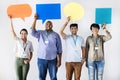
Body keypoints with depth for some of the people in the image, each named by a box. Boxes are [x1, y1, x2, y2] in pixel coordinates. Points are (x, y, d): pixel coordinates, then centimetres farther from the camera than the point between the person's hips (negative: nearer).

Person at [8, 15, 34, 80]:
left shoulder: (29, 43, 4)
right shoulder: (18, 40, 1)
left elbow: (31, 53, 11)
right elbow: (13, 31, -5)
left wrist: (29, 60, -7)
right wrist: (11, 20, -9)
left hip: (26, 62, 1)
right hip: (18, 61, 0)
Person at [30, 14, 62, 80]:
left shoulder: (56, 35, 4)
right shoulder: (40, 33, 8)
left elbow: (59, 49, 2)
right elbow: (32, 32, -11)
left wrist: (59, 60, -4)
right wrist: (35, 20, -14)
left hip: (52, 60, -1)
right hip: (41, 59, 1)